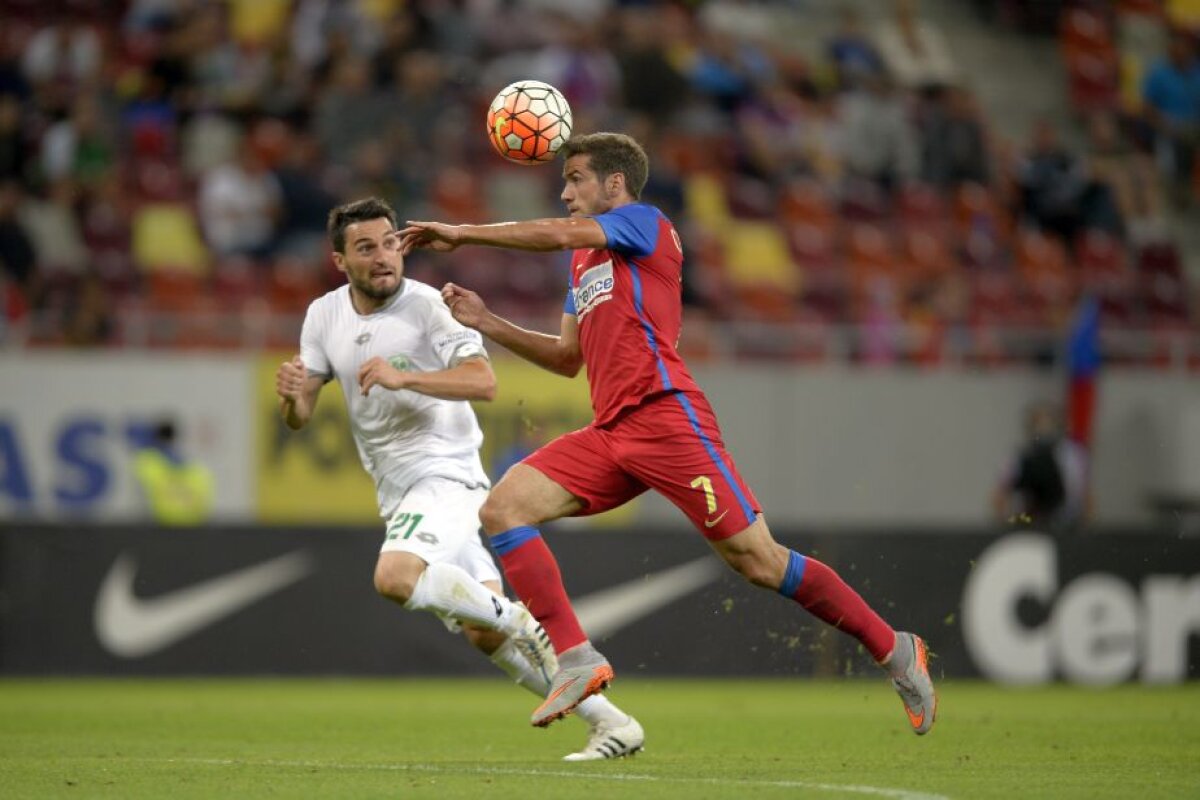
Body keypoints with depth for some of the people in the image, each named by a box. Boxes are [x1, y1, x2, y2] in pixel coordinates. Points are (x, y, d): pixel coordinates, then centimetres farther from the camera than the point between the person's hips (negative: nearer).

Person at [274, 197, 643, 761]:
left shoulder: (427, 306, -11)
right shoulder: (324, 316, 8)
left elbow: (483, 381, -22)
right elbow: (299, 418, 10)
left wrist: (403, 378, -32)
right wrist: (291, 394, -13)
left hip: (445, 475, -7)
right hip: (398, 495, 7)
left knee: (394, 577, -32)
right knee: (484, 634, 1)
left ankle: (523, 622, -14)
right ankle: (609, 723, 7)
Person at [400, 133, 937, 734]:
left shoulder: (643, 222, 2)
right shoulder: (585, 259, 27)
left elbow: (558, 234, -14)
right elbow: (569, 358, 29)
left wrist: (460, 232, -6)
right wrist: (486, 324, 19)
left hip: (663, 414, -8)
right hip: (610, 432, 8)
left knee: (757, 560, -12)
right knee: (502, 509, -9)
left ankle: (893, 650, 1)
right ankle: (577, 660, -14)